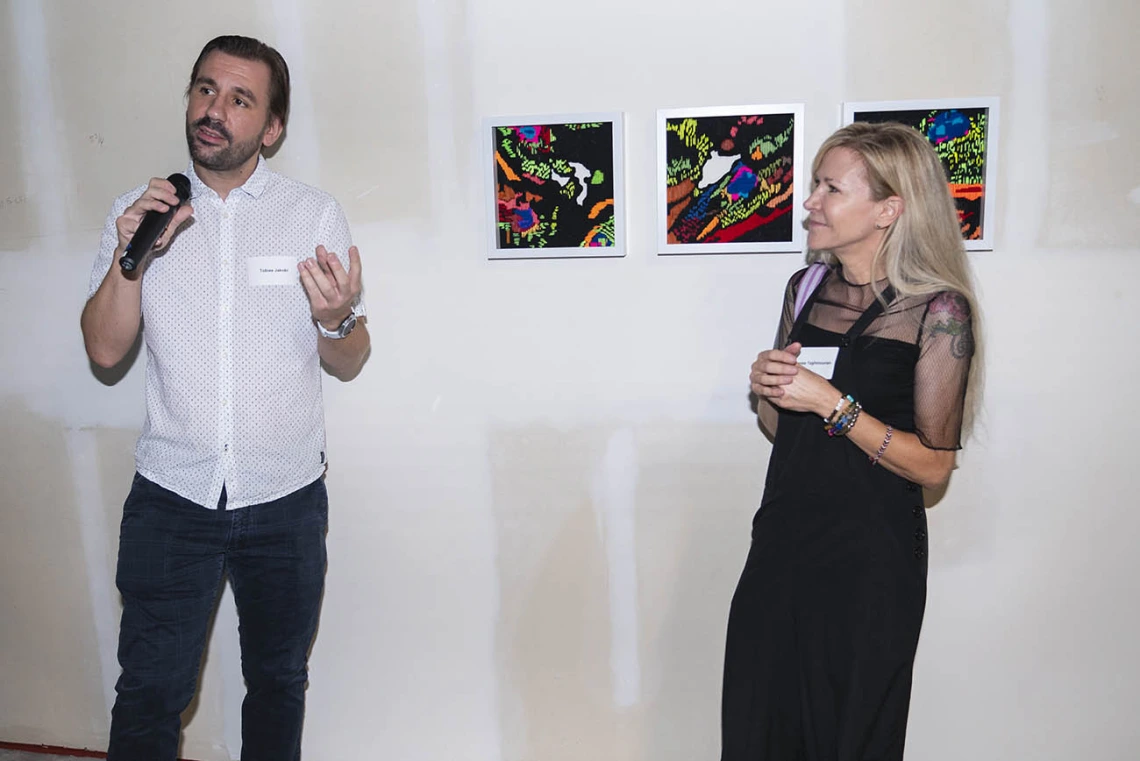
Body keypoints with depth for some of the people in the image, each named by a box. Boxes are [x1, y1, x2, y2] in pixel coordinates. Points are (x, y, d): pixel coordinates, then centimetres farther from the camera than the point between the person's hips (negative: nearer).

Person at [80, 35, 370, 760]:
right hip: (171, 493, 0)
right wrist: (131, 256, -17)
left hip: (286, 500, 0)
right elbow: (105, 350, -2)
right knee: (149, 692, 3)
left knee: (278, 683, 16)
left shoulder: (316, 215, -1)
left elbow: (349, 363, -1)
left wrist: (336, 320, -23)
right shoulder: (139, 212, 3)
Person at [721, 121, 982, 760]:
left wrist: (833, 405, -21)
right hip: (783, 540, 5)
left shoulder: (938, 311, -12)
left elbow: (933, 466, -14)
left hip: (869, 562, -5)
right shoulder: (807, 287, 4)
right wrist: (767, 387, -8)